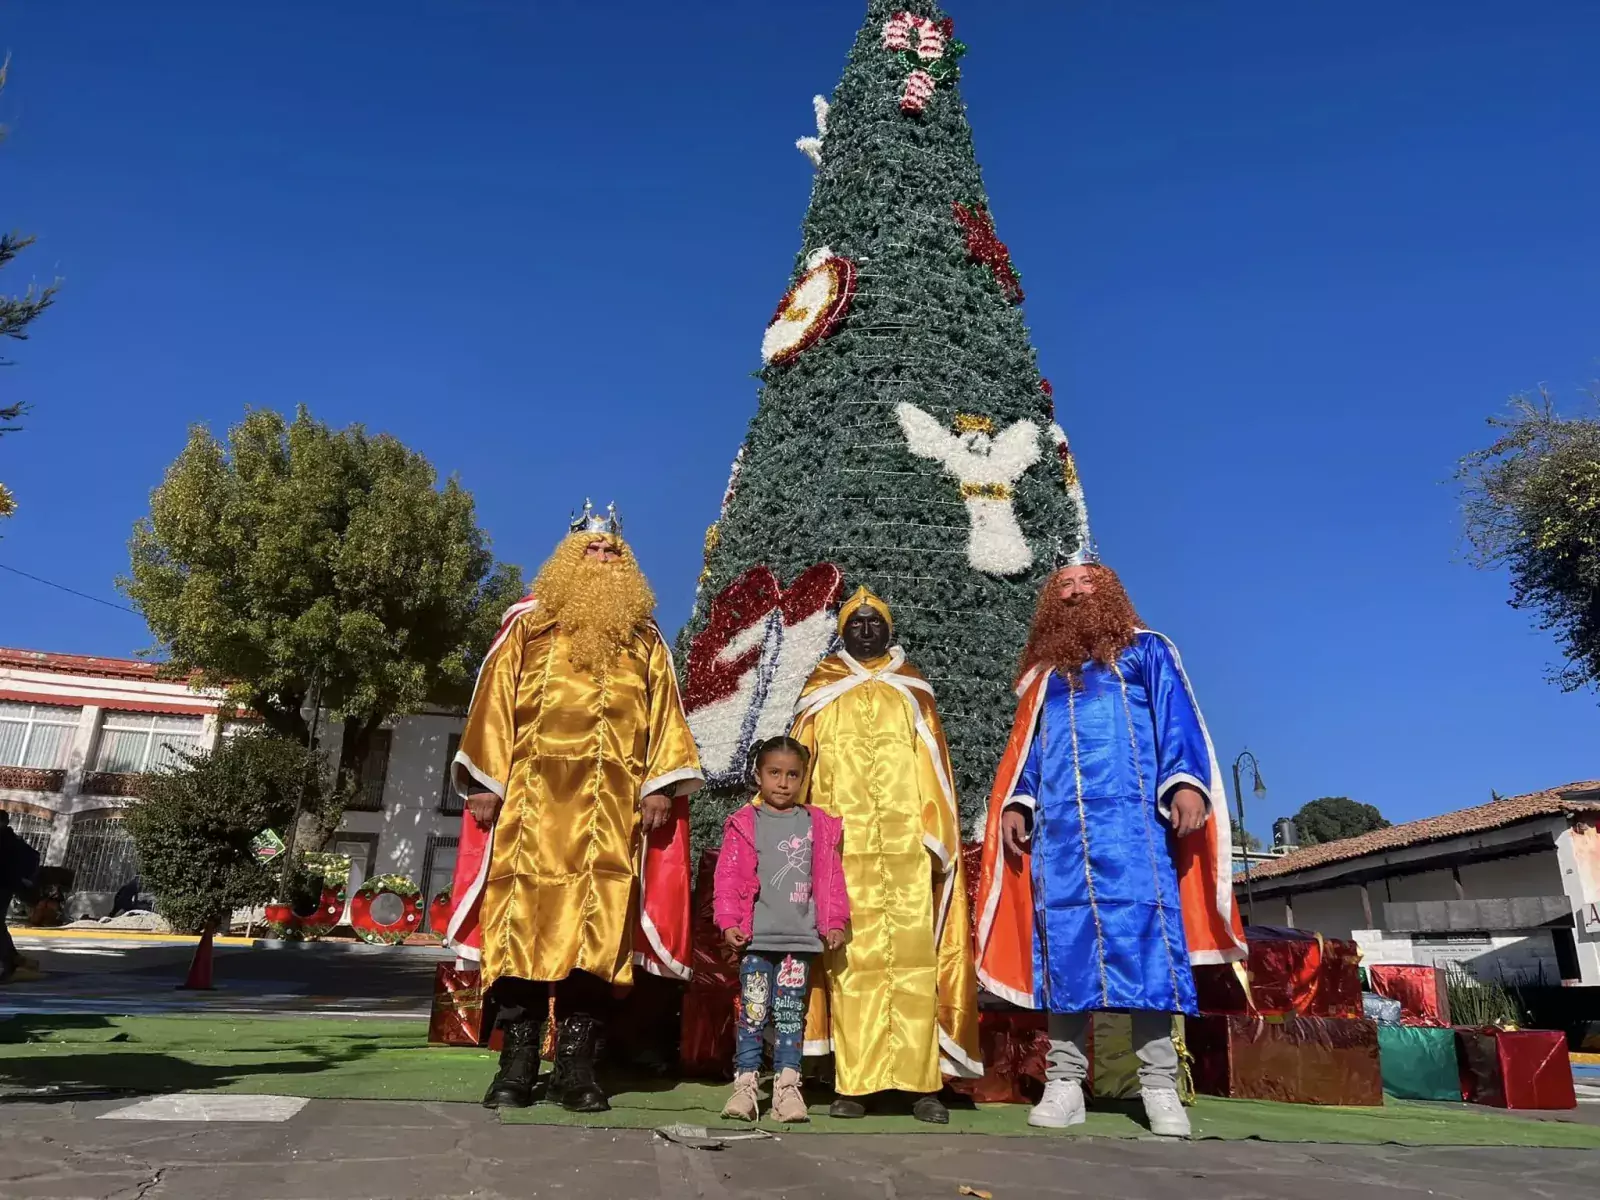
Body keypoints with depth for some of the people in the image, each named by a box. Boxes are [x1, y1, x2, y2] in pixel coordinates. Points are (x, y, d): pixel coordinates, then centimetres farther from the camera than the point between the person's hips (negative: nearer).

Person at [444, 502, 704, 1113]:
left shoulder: (644, 640, 17)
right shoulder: (528, 626, 14)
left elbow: (663, 716, 10)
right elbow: (495, 704, 7)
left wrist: (660, 785, -2)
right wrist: (485, 781, -2)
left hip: (612, 808, 1)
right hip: (532, 796, -1)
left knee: (597, 925, -2)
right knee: (524, 915, -3)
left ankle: (576, 1062, 6)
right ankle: (518, 1062, 6)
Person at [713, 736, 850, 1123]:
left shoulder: (818, 825, 8)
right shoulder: (744, 824, 3)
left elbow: (829, 878, 8)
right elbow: (729, 877, 0)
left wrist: (834, 922, 3)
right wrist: (730, 922, -8)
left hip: (800, 936, 1)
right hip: (756, 936, -1)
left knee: (791, 1013, 7)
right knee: (753, 1011, 2)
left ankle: (787, 1084, 13)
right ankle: (745, 1084, 10)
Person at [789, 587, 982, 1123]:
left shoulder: (912, 691, 16)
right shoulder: (822, 692, 15)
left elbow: (933, 771, 10)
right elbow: (799, 768, 10)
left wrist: (938, 838, -1)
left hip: (907, 846, 0)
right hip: (843, 846, 0)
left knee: (915, 958, -6)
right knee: (850, 959, -5)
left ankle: (922, 1082, -2)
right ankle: (853, 1084, -1)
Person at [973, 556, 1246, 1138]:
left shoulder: (1147, 651, 16)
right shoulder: (1045, 672, 25)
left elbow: (1177, 719, 4)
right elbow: (1026, 748, 22)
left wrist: (1185, 782, -13)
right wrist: (1015, 803, 5)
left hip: (1131, 815, -3)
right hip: (1059, 823, 3)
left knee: (1145, 933, -11)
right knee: (1064, 941, -2)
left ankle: (1159, 1083, -6)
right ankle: (1064, 1081, 1)